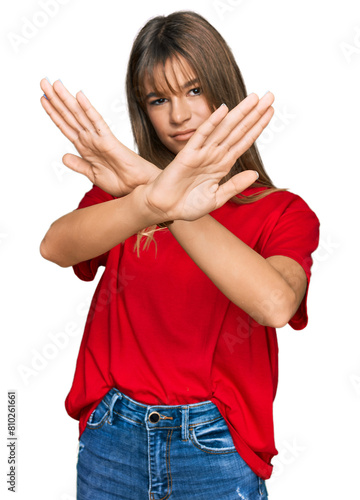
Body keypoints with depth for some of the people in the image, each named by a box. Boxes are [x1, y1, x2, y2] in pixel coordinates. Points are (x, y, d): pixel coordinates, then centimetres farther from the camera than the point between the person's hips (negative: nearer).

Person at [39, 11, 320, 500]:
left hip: (215, 446, -1)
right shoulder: (122, 189, 3)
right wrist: (151, 204, -37)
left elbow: (276, 304, -25)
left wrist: (165, 206, -34)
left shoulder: (281, 211, -3)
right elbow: (55, 247, -19)